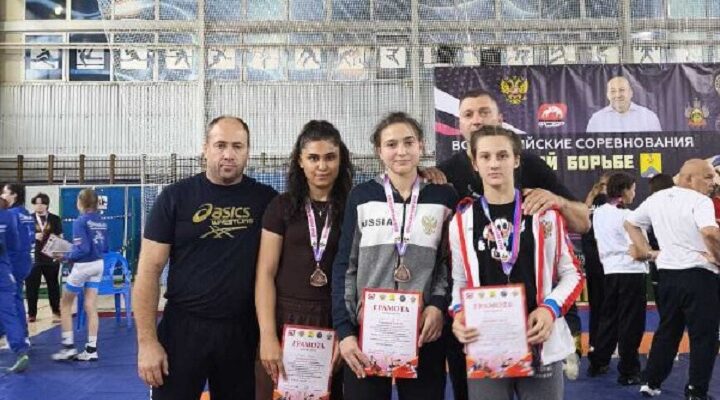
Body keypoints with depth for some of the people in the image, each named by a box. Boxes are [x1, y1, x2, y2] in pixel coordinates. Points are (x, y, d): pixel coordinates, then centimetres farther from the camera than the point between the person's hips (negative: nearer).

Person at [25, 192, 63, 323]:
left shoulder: (55, 219, 4)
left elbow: (60, 238, 5)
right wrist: (34, 236, -17)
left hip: (51, 257, 0)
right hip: (33, 257, 0)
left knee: (53, 285, 7)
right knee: (31, 286, 4)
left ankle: (56, 312, 15)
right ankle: (31, 313, 15)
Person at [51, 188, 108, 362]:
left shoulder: (80, 221, -15)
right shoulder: (101, 221, 5)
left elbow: (82, 249, -20)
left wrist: (66, 257, -7)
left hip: (83, 266, -6)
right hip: (98, 264, 6)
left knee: (65, 305, 11)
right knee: (91, 307, 8)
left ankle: (69, 346, 11)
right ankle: (91, 349, 8)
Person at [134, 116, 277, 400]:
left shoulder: (266, 200, 0)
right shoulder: (175, 197, -3)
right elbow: (149, 271, -3)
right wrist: (147, 341, -9)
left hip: (244, 331, 2)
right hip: (183, 327, -1)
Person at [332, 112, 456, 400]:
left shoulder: (444, 197, 4)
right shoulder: (361, 196, 2)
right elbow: (344, 266, 2)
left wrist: (439, 305, -9)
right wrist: (344, 329, -5)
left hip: (424, 332, 1)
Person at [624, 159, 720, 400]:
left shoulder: (656, 199, 10)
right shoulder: (700, 201, -13)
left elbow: (630, 223, 20)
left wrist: (645, 250, 16)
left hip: (667, 272, 7)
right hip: (698, 275, -7)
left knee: (667, 330, 18)